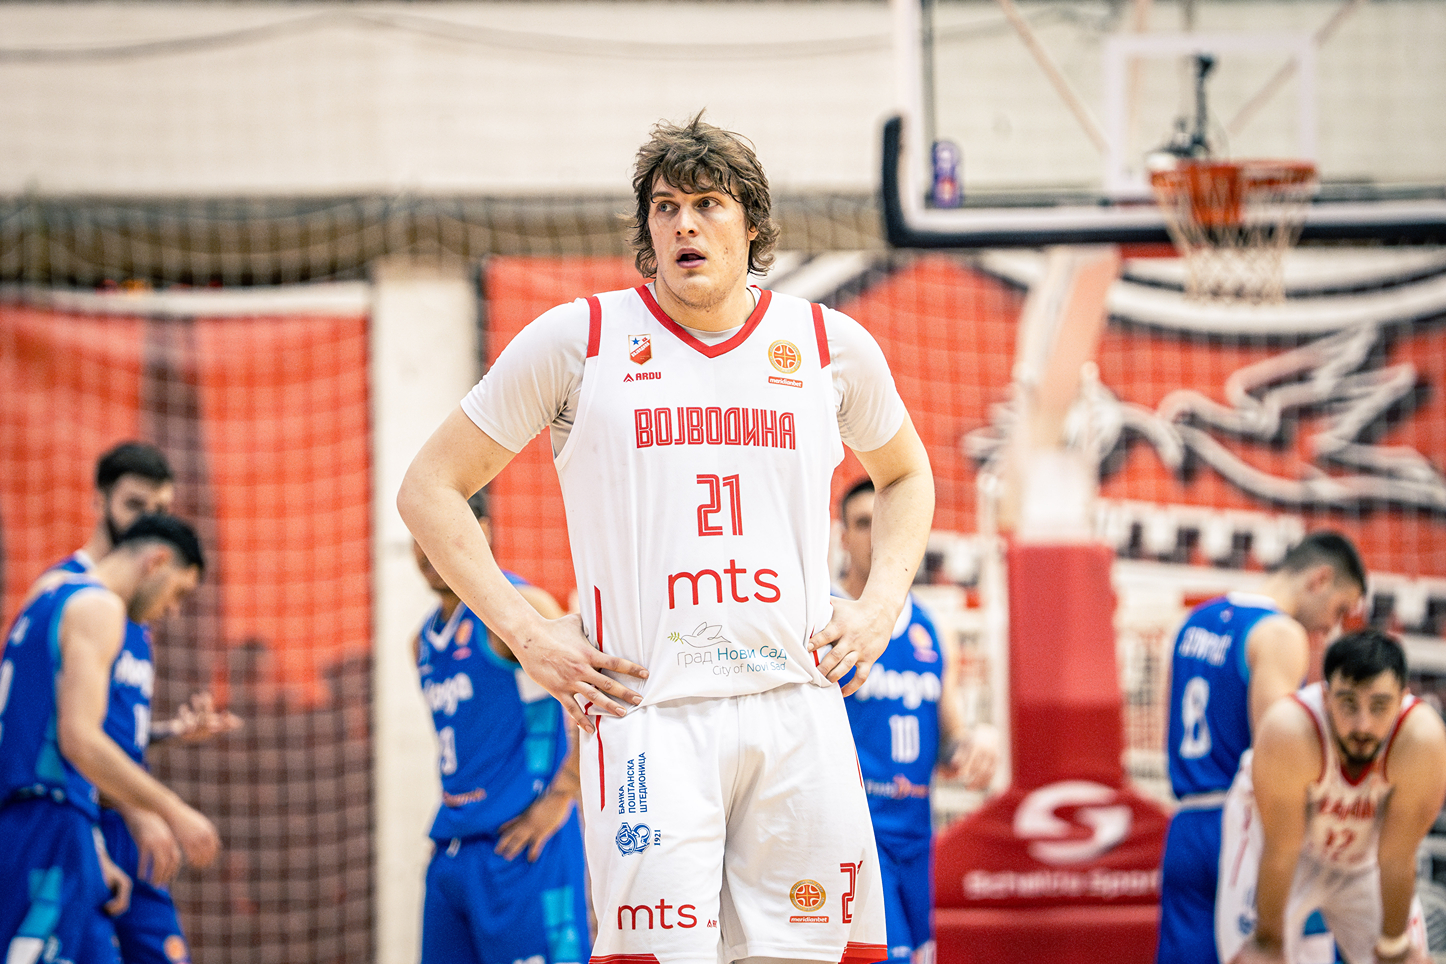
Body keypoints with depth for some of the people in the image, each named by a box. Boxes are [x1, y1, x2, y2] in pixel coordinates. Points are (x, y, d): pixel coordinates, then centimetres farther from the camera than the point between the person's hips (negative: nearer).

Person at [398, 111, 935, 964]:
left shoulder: (831, 345, 11)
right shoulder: (577, 339, 3)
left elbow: (905, 476, 31)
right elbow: (430, 489, 9)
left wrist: (881, 604, 13)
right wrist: (523, 633, -1)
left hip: (797, 708, 3)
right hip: (648, 710, -3)